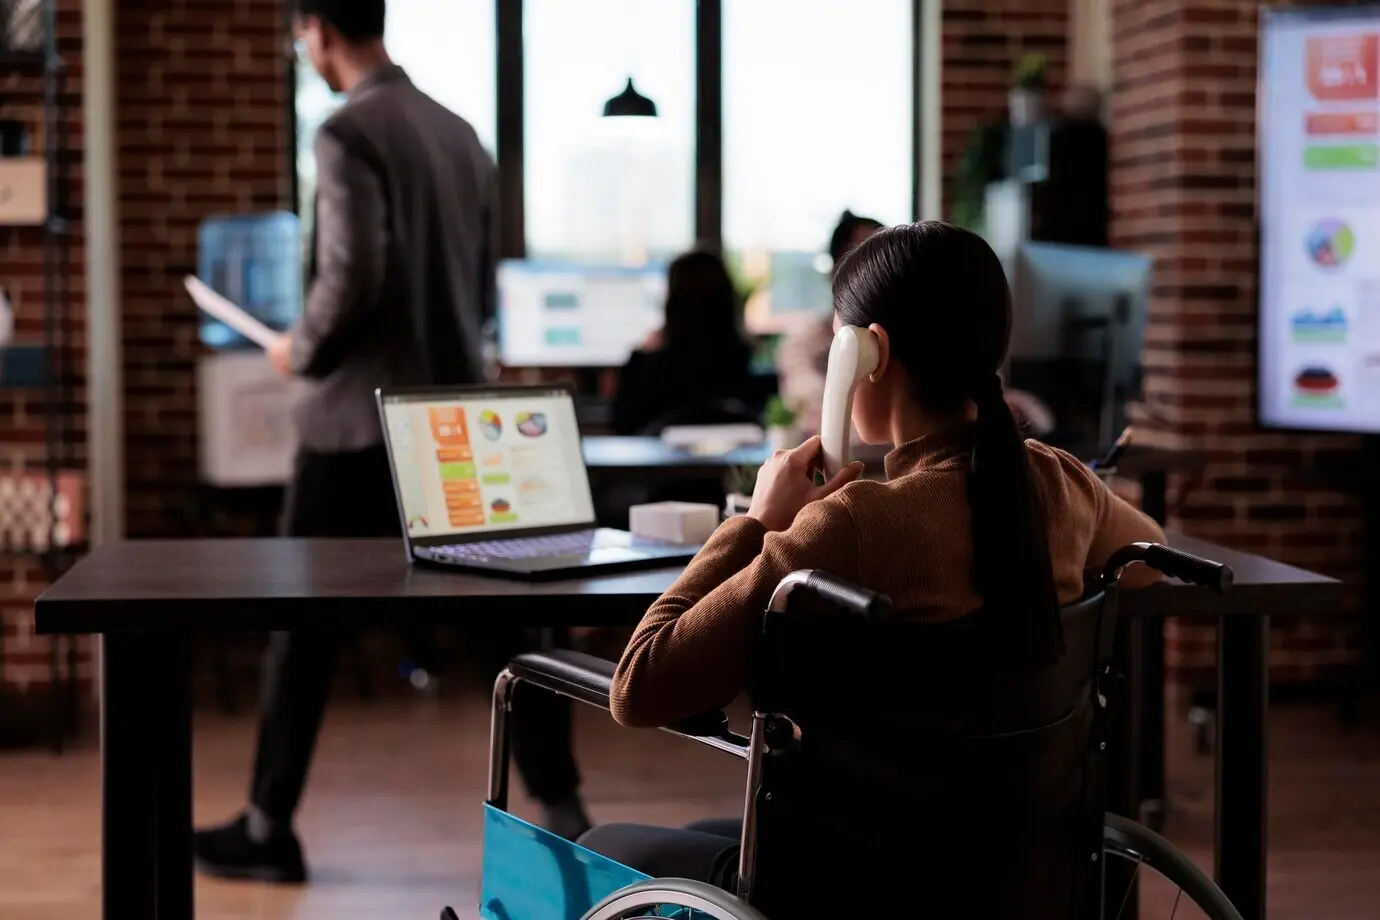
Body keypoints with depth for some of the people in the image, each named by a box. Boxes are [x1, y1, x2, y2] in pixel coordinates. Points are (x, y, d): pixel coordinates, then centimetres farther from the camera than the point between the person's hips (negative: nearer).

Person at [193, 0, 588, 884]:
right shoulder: (459, 132, 11)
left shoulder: (349, 134, -12)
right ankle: (562, 808, 9)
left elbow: (353, 277, -21)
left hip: (361, 416, -6)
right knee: (498, 614, 8)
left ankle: (269, 827, 13)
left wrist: (301, 350, -4)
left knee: (306, 620, 5)